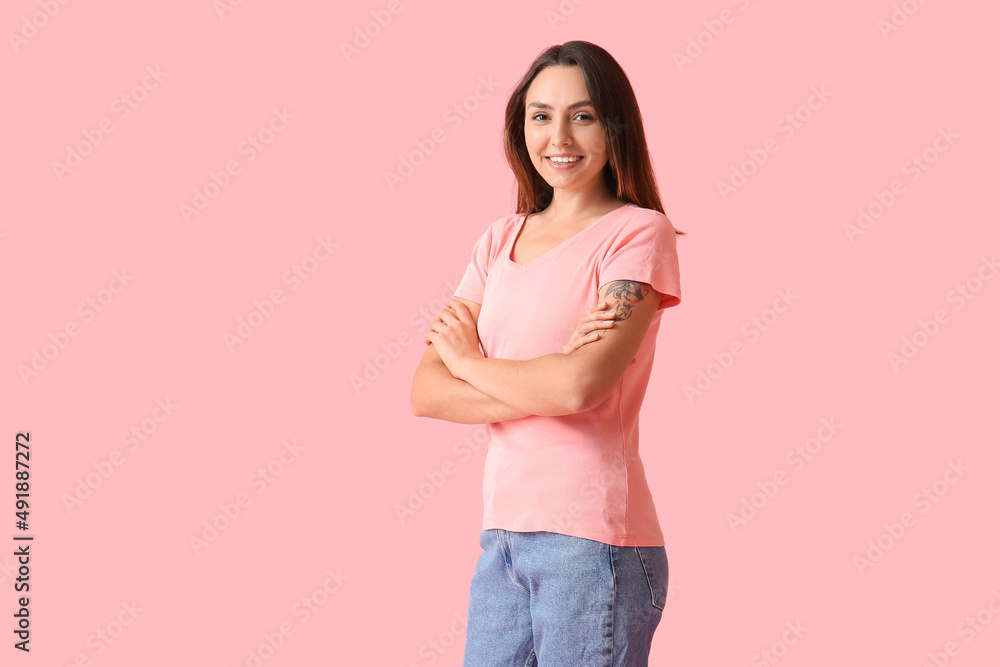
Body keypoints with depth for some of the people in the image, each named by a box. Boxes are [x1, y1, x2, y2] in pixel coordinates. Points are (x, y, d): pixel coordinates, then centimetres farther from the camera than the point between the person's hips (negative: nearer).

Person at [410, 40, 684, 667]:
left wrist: (469, 361, -2)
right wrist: (544, 390, -13)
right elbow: (426, 392, 3)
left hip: (593, 541, -5)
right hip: (503, 535, 5)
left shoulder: (638, 233, -6)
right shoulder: (501, 240, 11)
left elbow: (580, 386, -19)